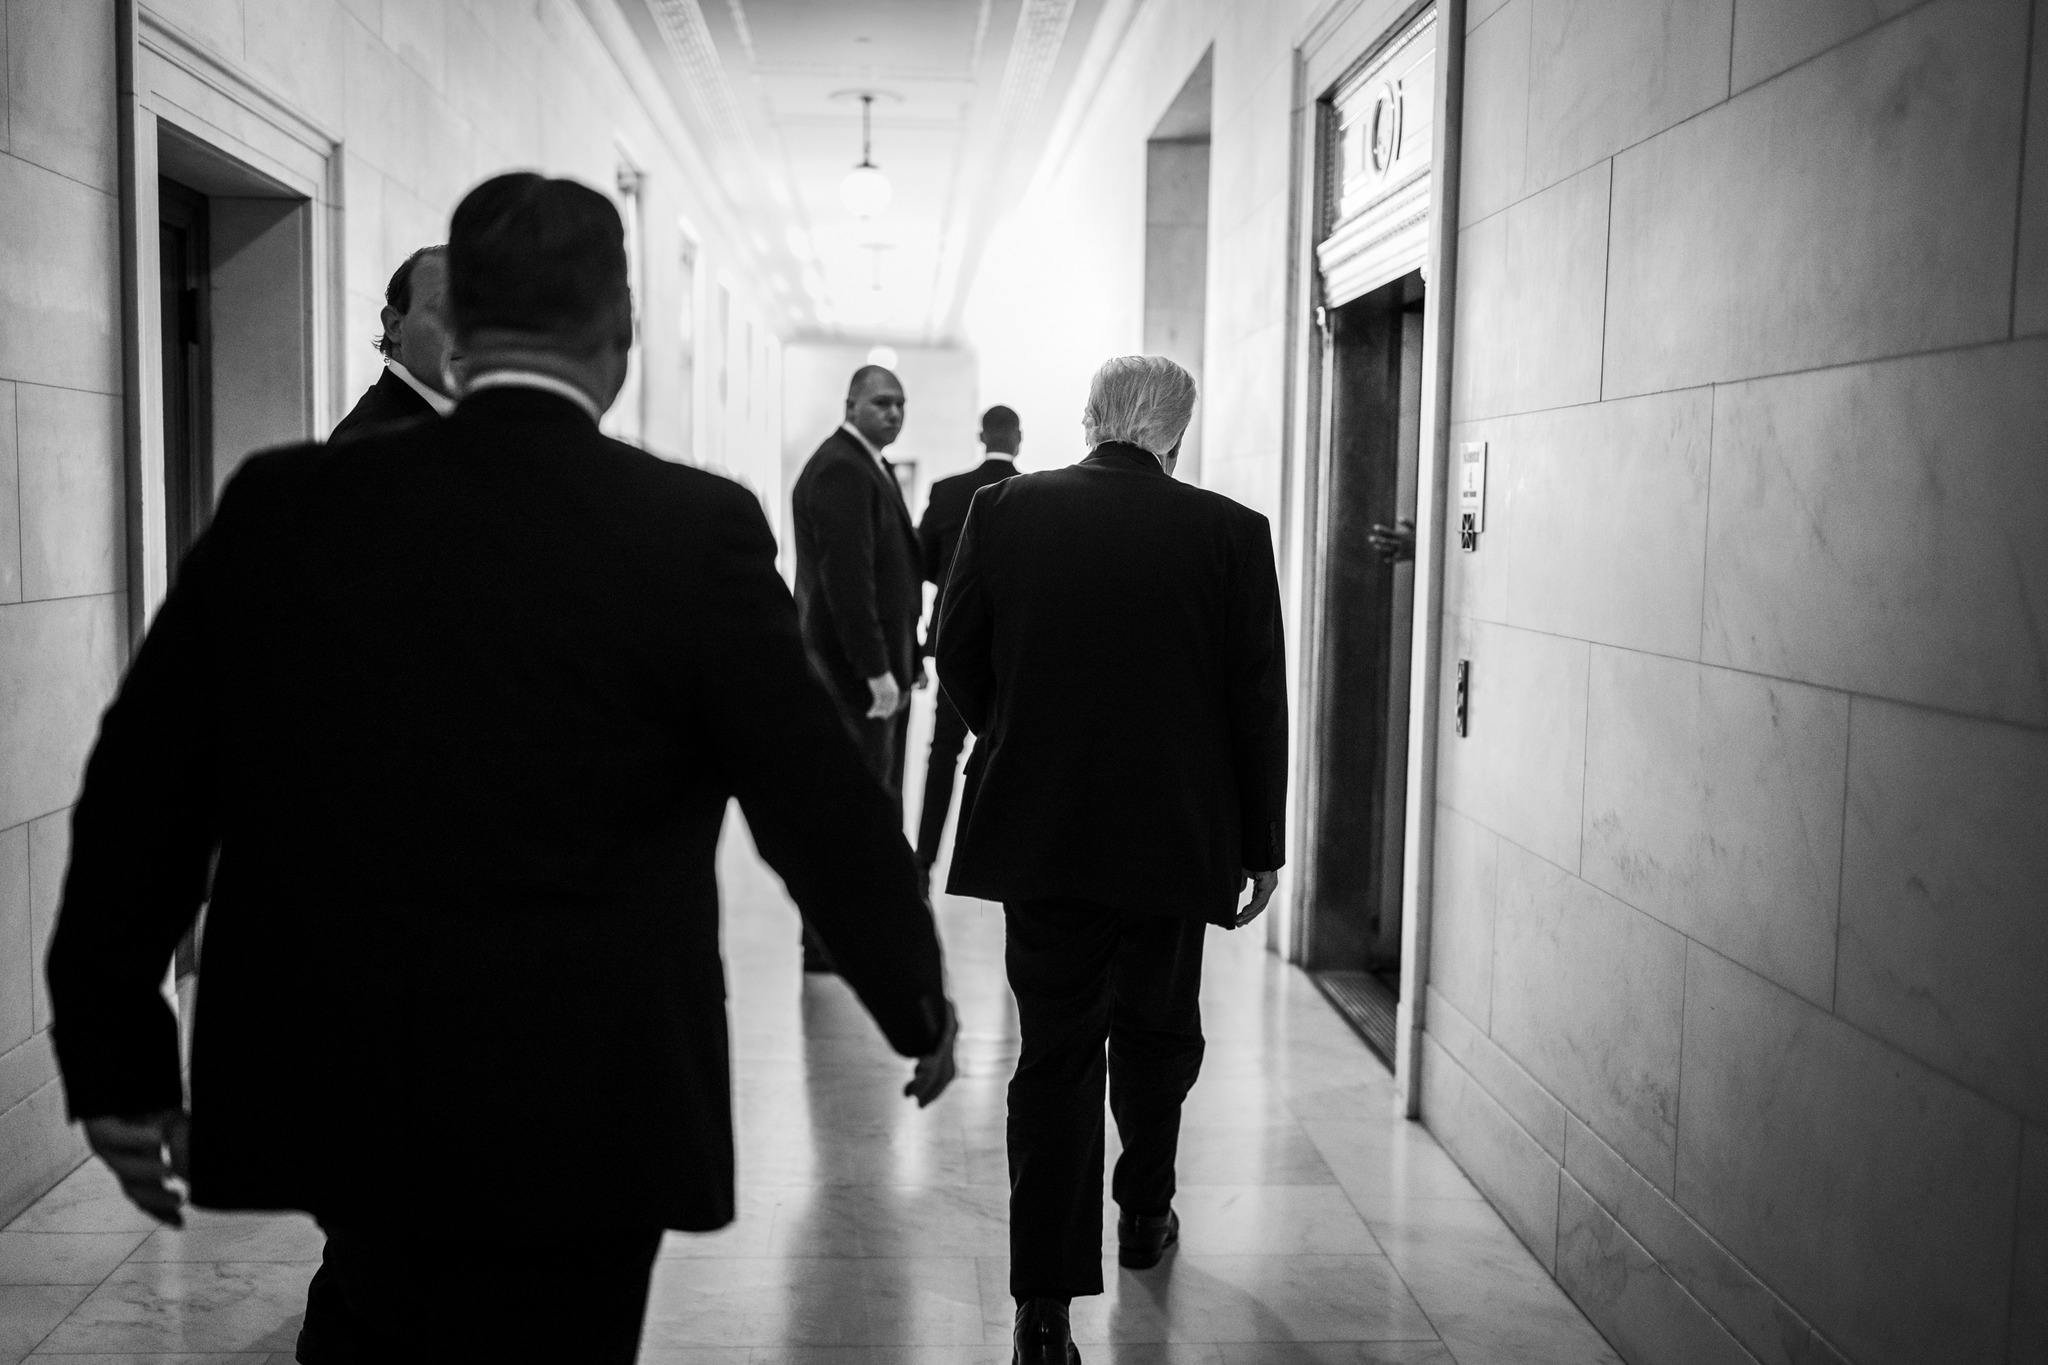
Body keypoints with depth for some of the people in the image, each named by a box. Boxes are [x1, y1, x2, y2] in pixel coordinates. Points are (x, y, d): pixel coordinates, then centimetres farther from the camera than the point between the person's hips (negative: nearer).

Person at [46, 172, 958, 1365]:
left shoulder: (285, 505, -4)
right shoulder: (695, 530, -14)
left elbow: (143, 790, 0)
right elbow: (821, 802, -10)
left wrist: (117, 1055, 11)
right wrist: (918, 1003, 7)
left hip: (327, 1080, 4)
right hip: (576, 1103, -3)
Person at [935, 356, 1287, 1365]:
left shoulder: (1005, 509, -5)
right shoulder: (1230, 533, -8)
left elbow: (958, 662, 1)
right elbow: (1258, 702, -5)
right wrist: (1260, 847, 4)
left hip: (1038, 830, 0)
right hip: (1175, 837, 0)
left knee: (1054, 1053, 6)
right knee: (1157, 1034, 22)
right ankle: (1144, 1215, 42)